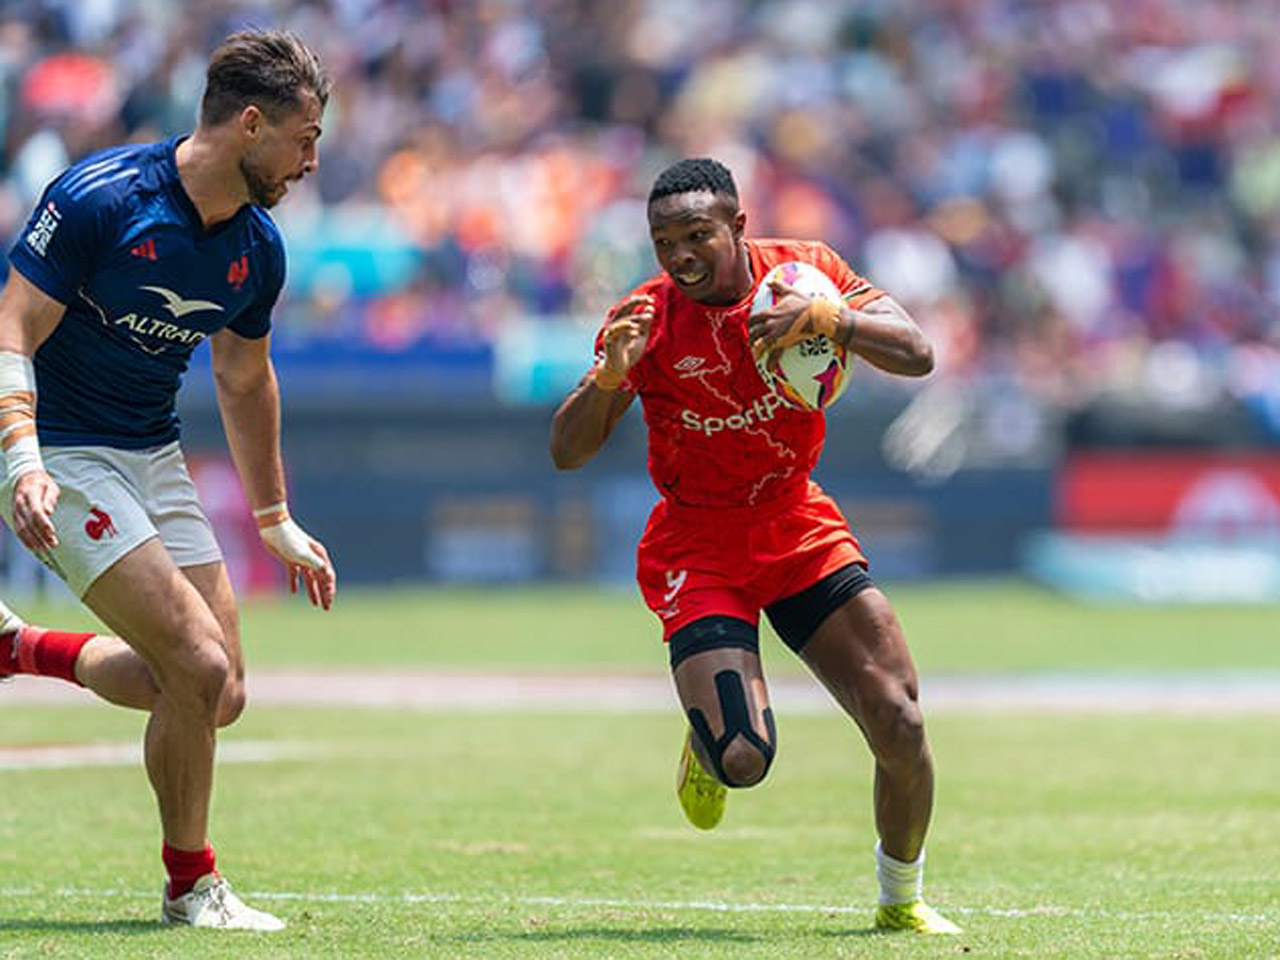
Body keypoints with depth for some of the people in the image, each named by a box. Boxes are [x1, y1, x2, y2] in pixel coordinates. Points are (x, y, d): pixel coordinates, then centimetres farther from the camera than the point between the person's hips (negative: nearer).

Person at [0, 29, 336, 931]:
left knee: (219, 696, 2)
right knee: (199, 666, -17)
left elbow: (245, 381, 17)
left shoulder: (257, 248, 1)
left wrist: (277, 523, 22)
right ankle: (191, 884, 2)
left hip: (156, 456, 7)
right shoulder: (99, 196, -20)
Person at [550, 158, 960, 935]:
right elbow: (568, 452, -17)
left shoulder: (804, 271, -8)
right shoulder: (648, 318, -14)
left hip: (799, 527, 3)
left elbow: (916, 354, -14)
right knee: (743, 761, -18)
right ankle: (706, 745, 21)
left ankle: (902, 900, 18)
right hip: (699, 544, -3)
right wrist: (610, 377, -36)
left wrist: (823, 316, -31)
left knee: (899, 724, -7)